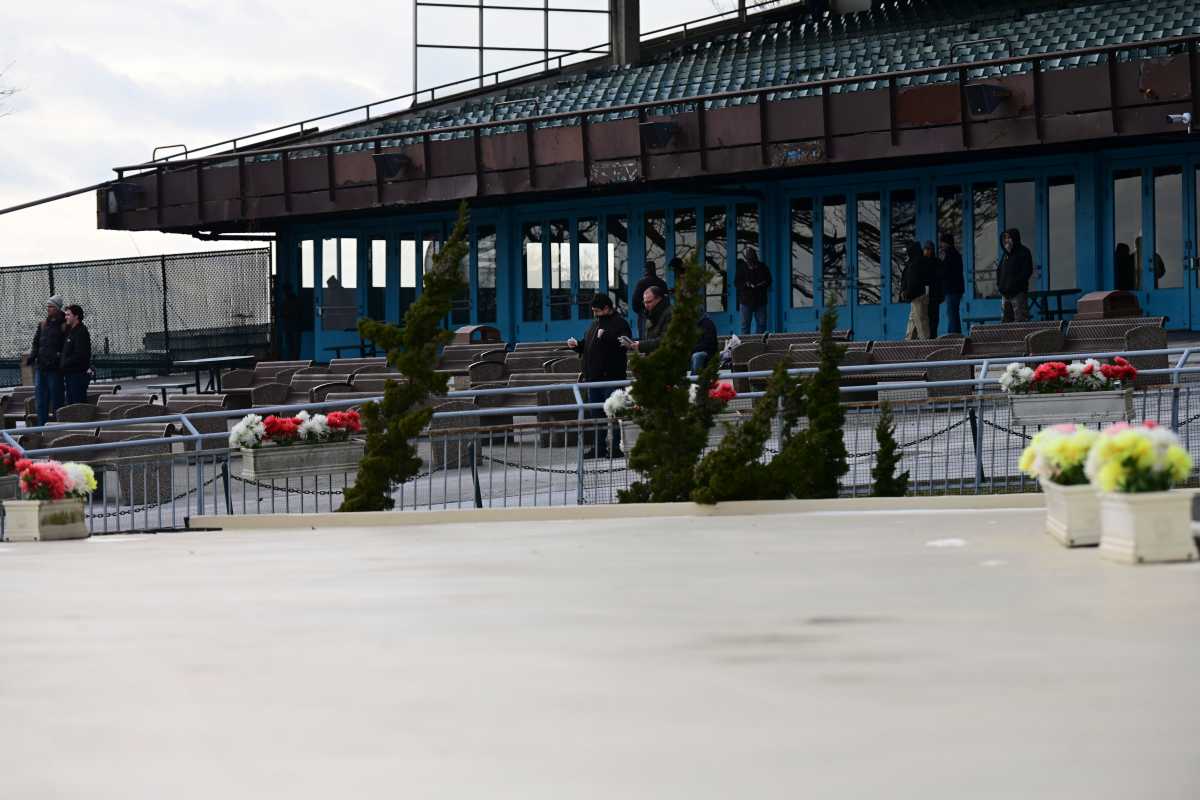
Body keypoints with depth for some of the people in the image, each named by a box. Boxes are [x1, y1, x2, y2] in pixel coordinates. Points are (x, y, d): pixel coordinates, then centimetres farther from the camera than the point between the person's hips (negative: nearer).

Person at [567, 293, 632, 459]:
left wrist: (604, 337, -23)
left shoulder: (619, 323, -7)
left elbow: (623, 344, -22)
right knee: (596, 413, 11)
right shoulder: (596, 323, 18)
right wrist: (577, 345, 8)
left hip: (611, 375, -9)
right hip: (594, 375, 9)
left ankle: (616, 447, -1)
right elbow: (587, 345, 27)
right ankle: (599, 447, 18)